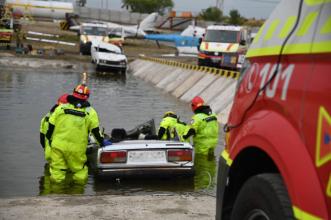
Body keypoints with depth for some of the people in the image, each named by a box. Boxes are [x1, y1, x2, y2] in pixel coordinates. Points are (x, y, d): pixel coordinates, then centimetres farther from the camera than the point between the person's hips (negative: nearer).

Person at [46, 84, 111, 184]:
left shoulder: (61, 108, 5)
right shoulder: (90, 113, 0)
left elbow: (51, 126, 7)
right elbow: (96, 131, 1)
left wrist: (50, 139, 20)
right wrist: (102, 142, 15)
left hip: (58, 145, 2)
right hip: (77, 149, -1)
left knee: (57, 170, 9)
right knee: (79, 170, 13)